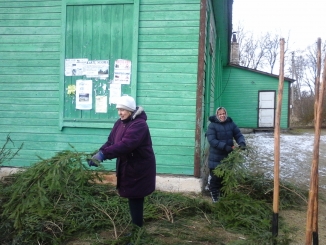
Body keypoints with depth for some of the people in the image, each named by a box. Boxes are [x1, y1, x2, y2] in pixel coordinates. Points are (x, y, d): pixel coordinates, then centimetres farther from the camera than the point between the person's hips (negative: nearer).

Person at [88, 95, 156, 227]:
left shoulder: (139, 124, -22)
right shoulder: (120, 123, 6)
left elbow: (125, 144, -34)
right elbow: (110, 141, 2)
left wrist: (103, 154, -39)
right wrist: (99, 153, -16)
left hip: (140, 167, -8)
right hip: (127, 166, 8)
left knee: (135, 198, 0)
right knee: (132, 197, 15)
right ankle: (135, 226, 30)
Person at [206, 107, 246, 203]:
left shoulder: (231, 124, 3)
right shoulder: (212, 125, -11)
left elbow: (239, 135, 4)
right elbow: (212, 140, -19)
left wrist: (242, 143, -19)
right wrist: (226, 147, -26)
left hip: (228, 156, 4)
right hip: (216, 157, -4)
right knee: (215, 177, 1)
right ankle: (214, 194, 18)